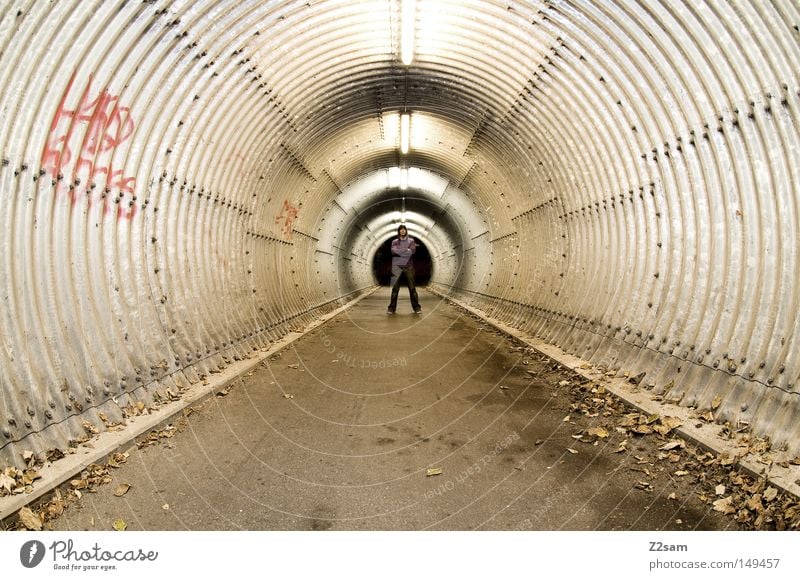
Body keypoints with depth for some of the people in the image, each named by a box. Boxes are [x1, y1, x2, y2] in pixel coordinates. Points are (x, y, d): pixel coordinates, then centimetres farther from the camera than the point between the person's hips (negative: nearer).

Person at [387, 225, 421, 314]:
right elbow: (393, 251, -9)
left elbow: (412, 250, -9)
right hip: (397, 267, 0)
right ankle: (392, 308, 4)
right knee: (395, 289, -1)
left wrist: (399, 251, -11)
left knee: (412, 288, 0)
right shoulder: (394, 241, 9)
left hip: (408, 267, 0)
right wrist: (406, 251, -13)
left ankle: (417, 307, 6)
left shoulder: (411, 241, 9)